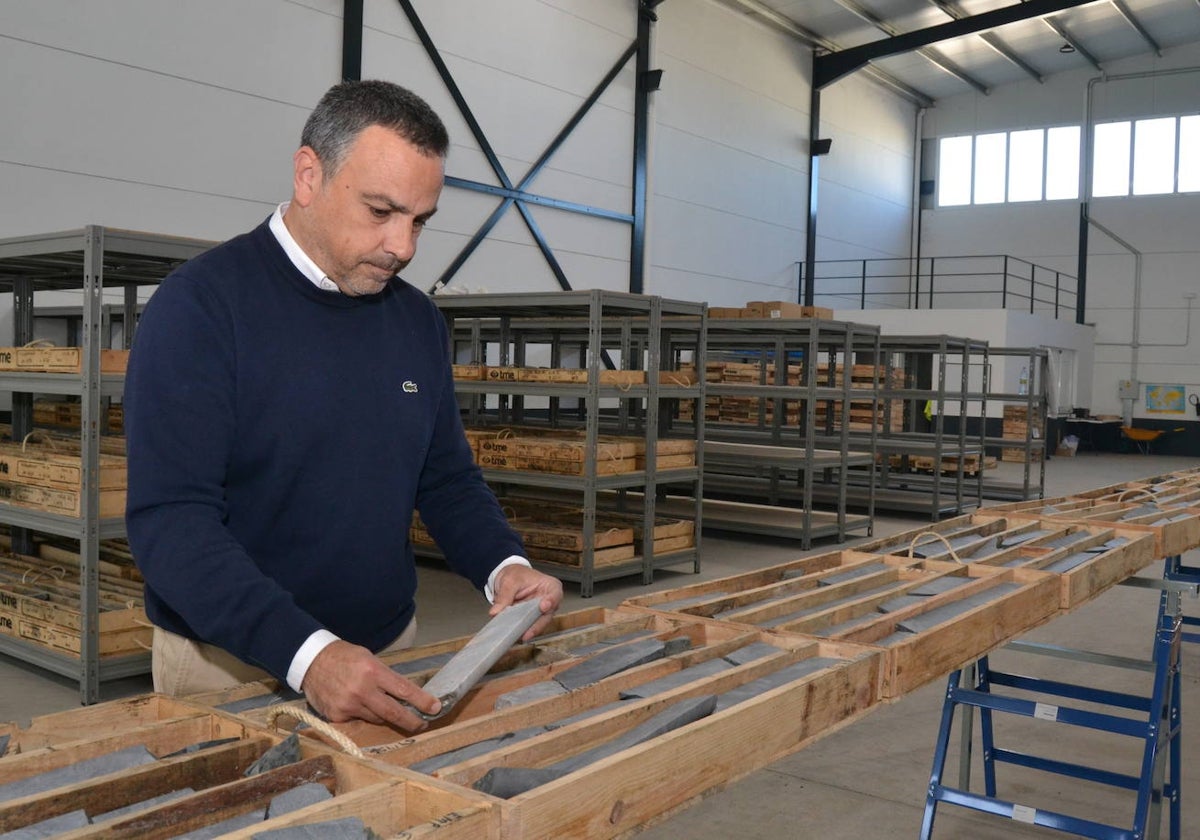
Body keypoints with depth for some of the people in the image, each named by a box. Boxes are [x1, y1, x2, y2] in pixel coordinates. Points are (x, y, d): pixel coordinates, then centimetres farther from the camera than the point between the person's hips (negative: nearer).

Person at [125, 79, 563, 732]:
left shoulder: (418, 320, 3)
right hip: (229, 664, -5)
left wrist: (504, 566, -11)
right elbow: (170, 517, -21)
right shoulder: (200, 305, -15)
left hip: (388, 649, 6)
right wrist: (305, 653, -33)